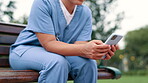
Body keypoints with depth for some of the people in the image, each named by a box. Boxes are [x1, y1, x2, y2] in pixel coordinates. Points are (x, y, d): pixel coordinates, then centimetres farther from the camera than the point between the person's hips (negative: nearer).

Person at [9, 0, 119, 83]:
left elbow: (78, 46, -12)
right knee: (58, 62, -34)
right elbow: (49, 43, -27)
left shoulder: (85, 13, -4)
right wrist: (84, 49, -42)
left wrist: (99, 52, -35)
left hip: (59, 54, 5)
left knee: (88, 63, -21)